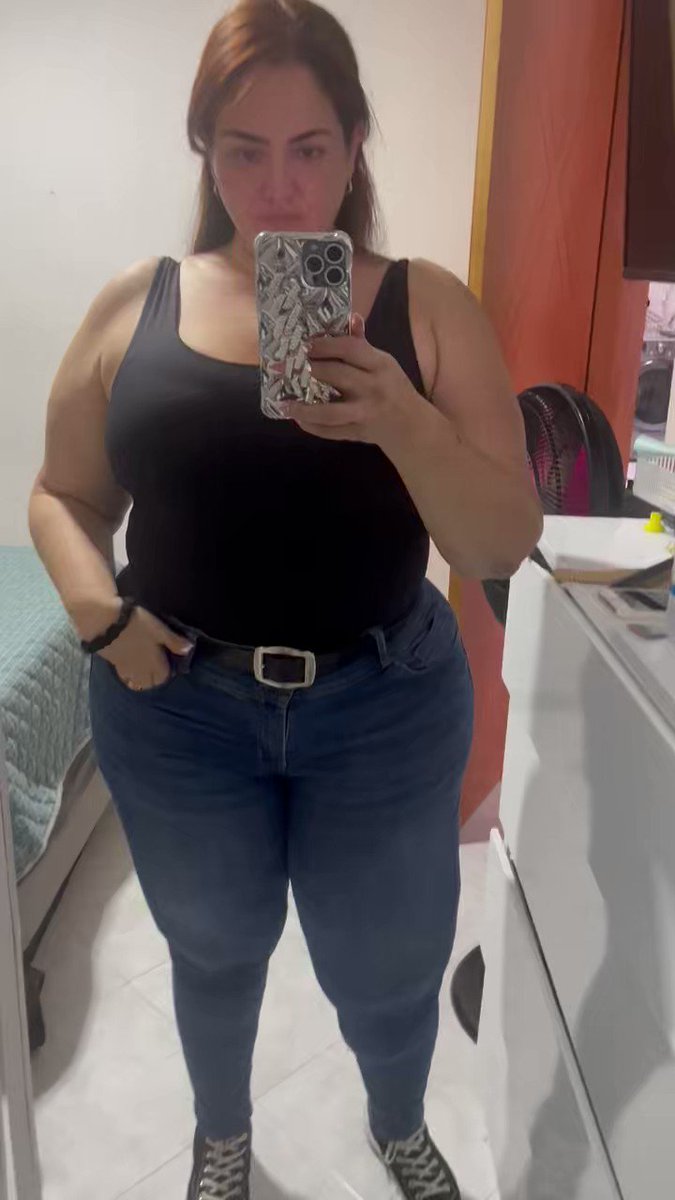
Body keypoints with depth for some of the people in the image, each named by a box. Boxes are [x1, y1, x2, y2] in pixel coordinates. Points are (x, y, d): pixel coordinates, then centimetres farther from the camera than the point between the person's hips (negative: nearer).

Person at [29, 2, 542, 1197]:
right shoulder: (135, 306, -3)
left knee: (389, 967, 18)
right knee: (215, 948, 23)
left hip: (385, 709, 0)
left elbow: (503, 547, -10)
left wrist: (404, 423, -27)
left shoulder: (426, 307, -6)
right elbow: (63, 496, 5)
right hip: (178, 708, 1)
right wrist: (98, 610, -14)